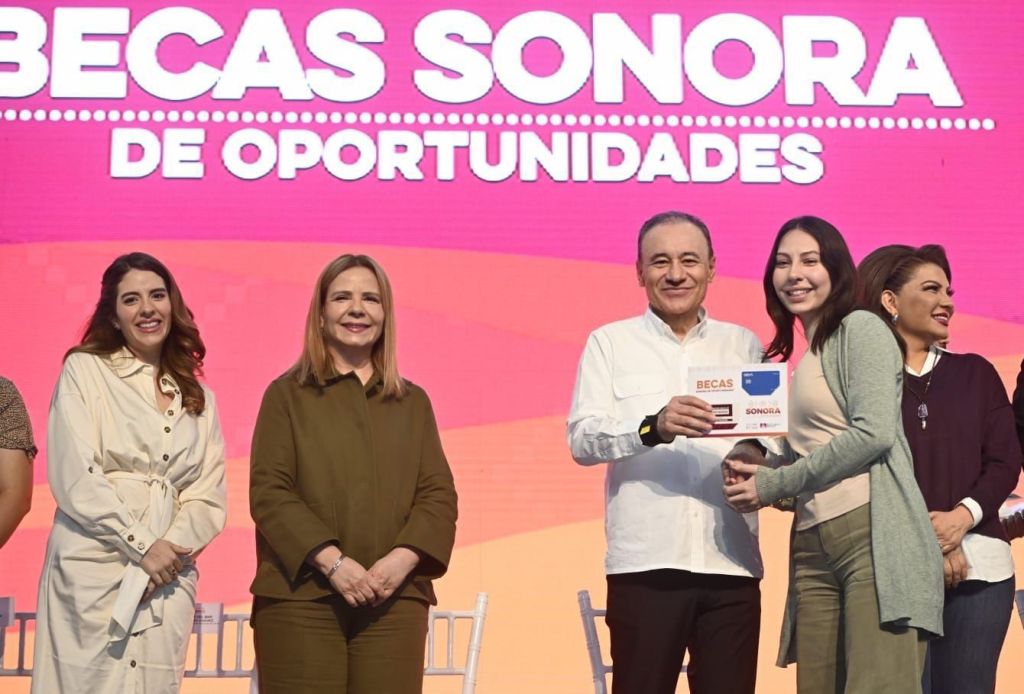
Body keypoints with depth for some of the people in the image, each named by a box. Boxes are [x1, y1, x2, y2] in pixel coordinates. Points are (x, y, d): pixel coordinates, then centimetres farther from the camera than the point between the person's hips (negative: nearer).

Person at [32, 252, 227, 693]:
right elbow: (74, 477, -7)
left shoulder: (198, 397, 15)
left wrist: (169, 551, -10)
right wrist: (142, 545, -11)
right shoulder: (84, 370, 4)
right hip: (93, 573, -3)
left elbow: (210, 496, 8)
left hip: (168, 576, 3)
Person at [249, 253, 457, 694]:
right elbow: (268, 492, -1)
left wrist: (402, 559, -7)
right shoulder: (287, 395, 8)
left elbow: (439, 494, 11)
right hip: (302, 596, -2)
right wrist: (332, 561, -13)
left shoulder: (413, 402, 17)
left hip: (395, 597, 2)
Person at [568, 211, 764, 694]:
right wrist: (653, 427, -22)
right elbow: (582, 439, -4)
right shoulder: (610, 342, 8)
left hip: (732, 563, 2)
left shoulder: (744, 345, 15)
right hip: (645, 563, -2)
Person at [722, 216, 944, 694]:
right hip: (813, 547, 8)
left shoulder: (861, 329, 0)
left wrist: (774, 484, -7)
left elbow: (874, 432, -12)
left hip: (874, 535, -8)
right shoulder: (804, 358, 23)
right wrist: (759, 467, 4)